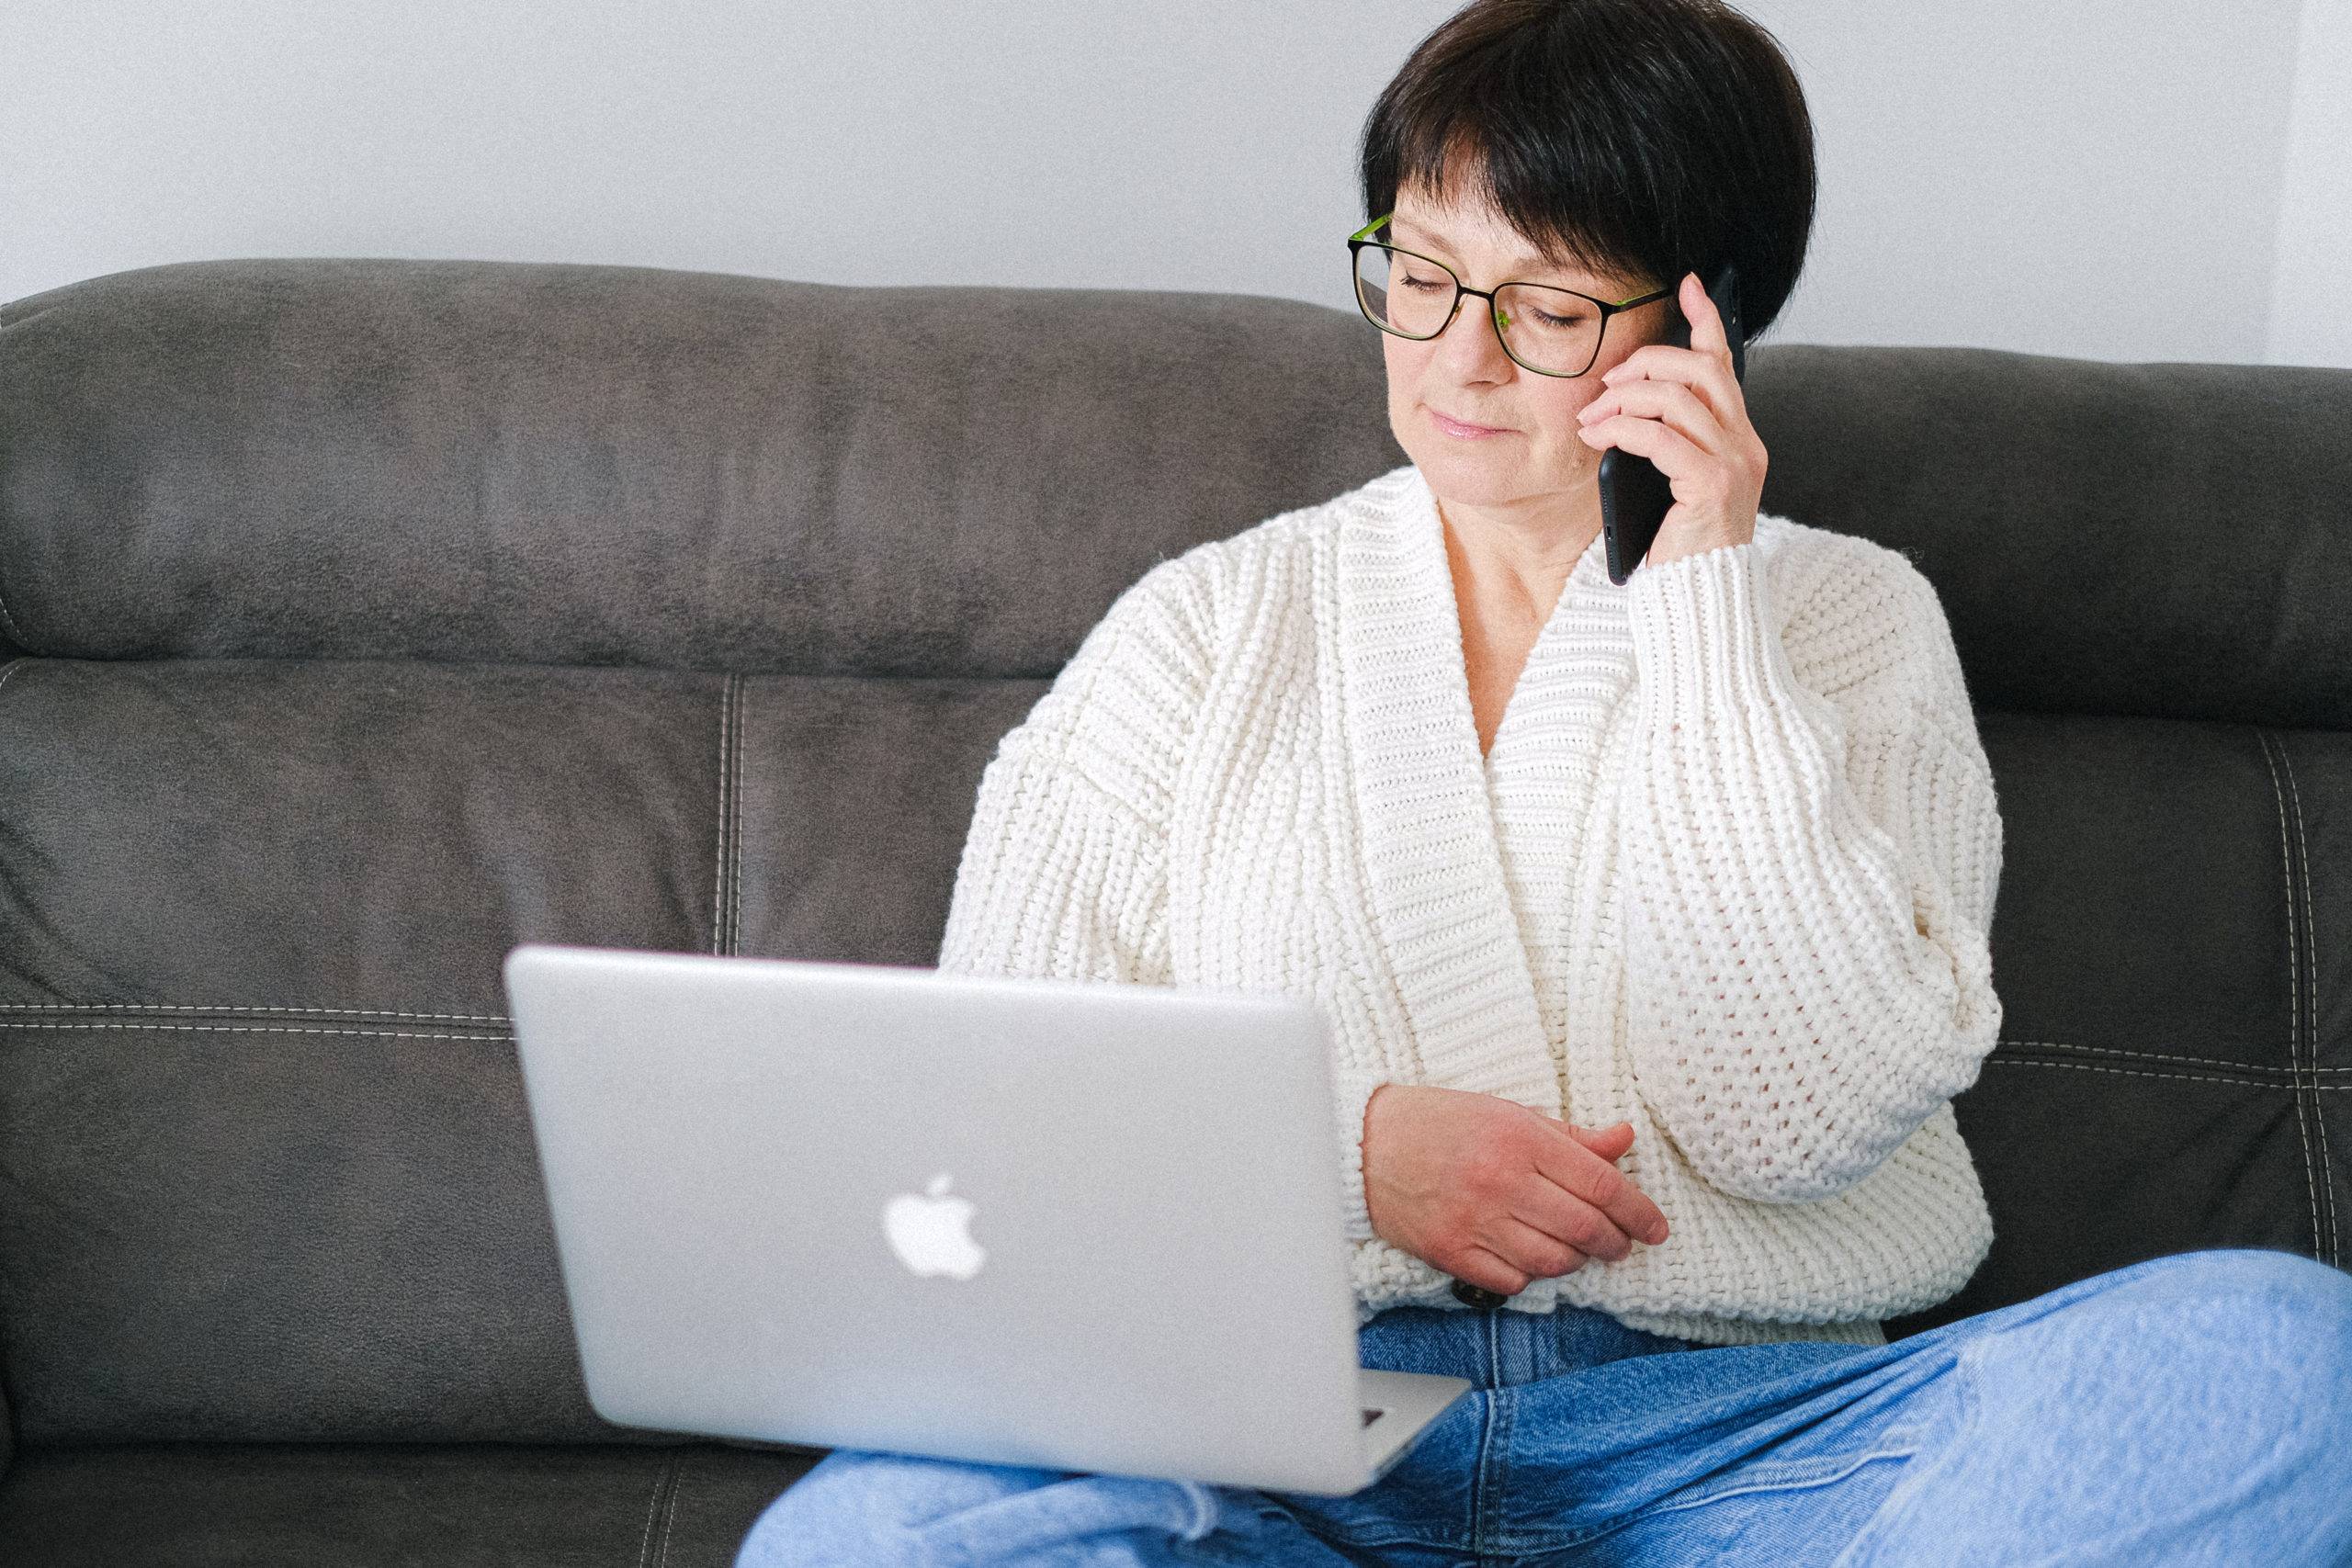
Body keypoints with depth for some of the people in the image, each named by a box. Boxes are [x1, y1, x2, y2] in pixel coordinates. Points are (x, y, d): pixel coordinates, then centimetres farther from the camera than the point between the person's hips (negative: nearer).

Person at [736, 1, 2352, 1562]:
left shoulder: (1848, 617, 13)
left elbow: (1800, 1120, -3)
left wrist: (1700, 602, -3)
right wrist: (1348, 1147, -8)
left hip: (1734, 1429, 0)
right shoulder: (1209, 623, 15)